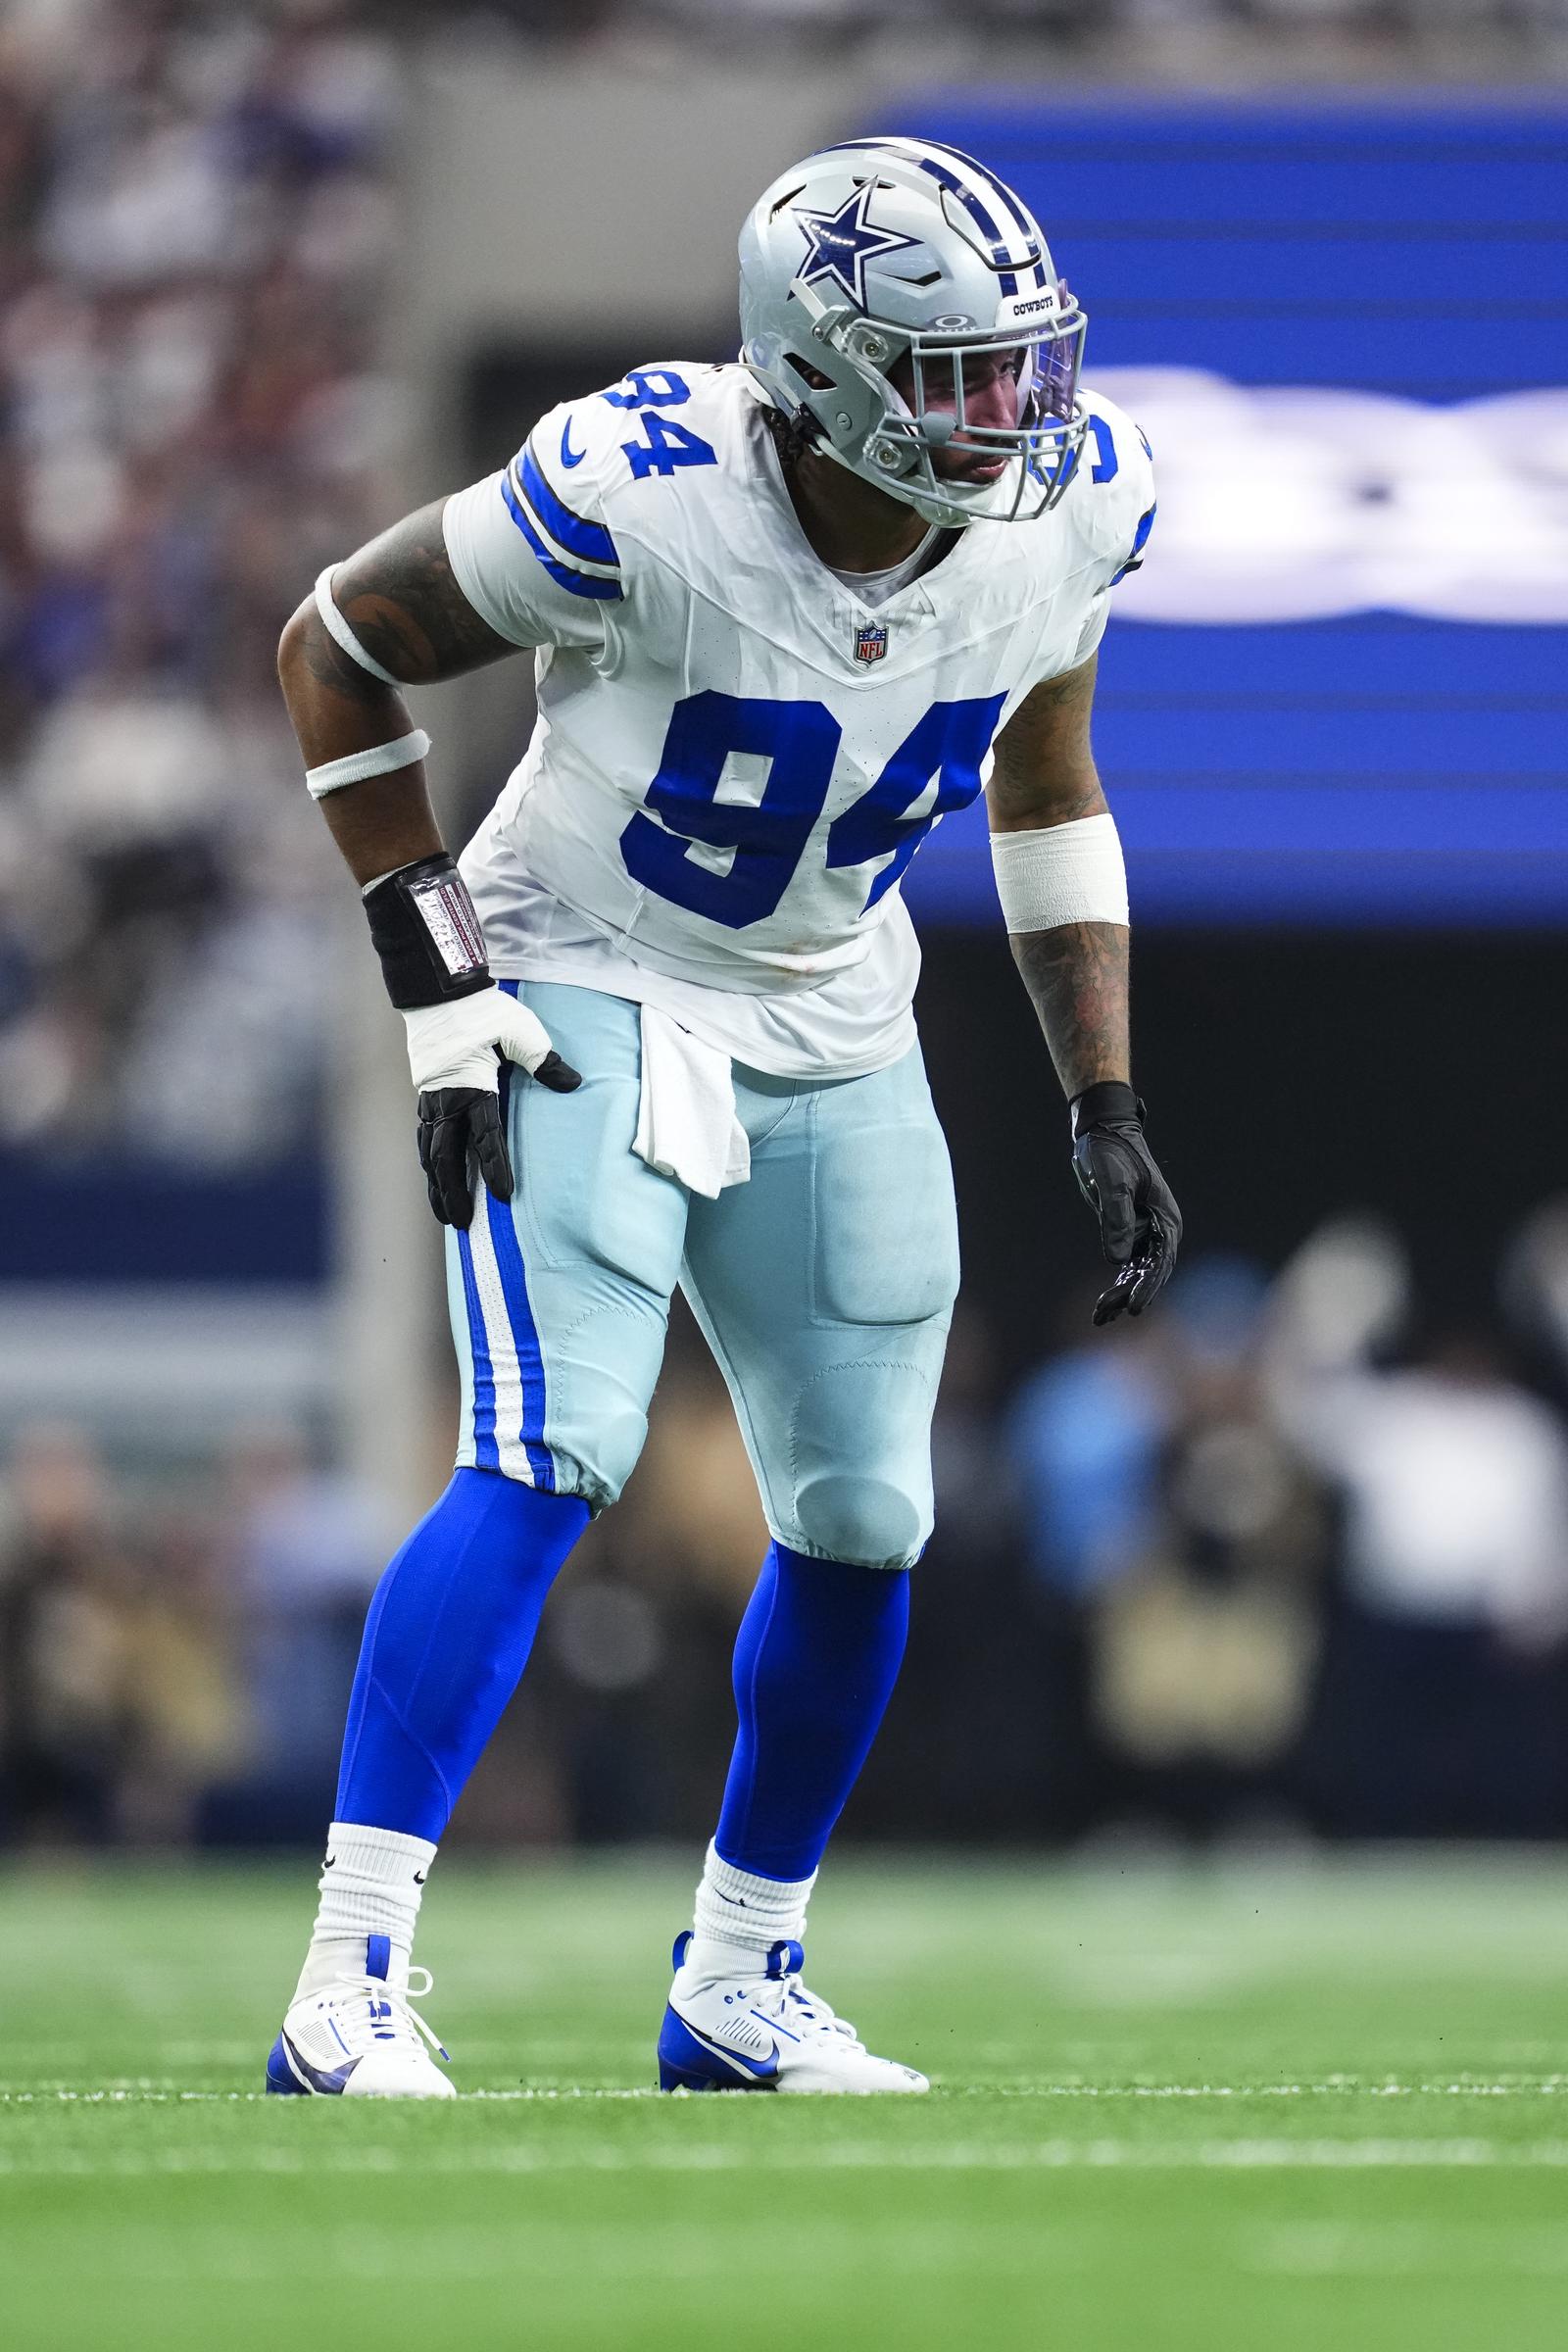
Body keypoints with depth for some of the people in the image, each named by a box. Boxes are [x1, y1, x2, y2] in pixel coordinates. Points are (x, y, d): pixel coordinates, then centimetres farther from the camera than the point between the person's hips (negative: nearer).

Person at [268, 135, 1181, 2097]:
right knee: (551, 1458, -22)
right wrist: (444, 1005, -14)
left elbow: (1045, 790, 8)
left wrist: (1103, 1105, 4)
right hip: (587, 1000, -6)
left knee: (863, 1514, 6)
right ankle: (349, 1986, -24)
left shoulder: (1061, 509, -12)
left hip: (831, 1041, 6)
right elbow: (337, 649, -13)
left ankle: (737, 1988, 26)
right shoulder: (641, 499, -28)